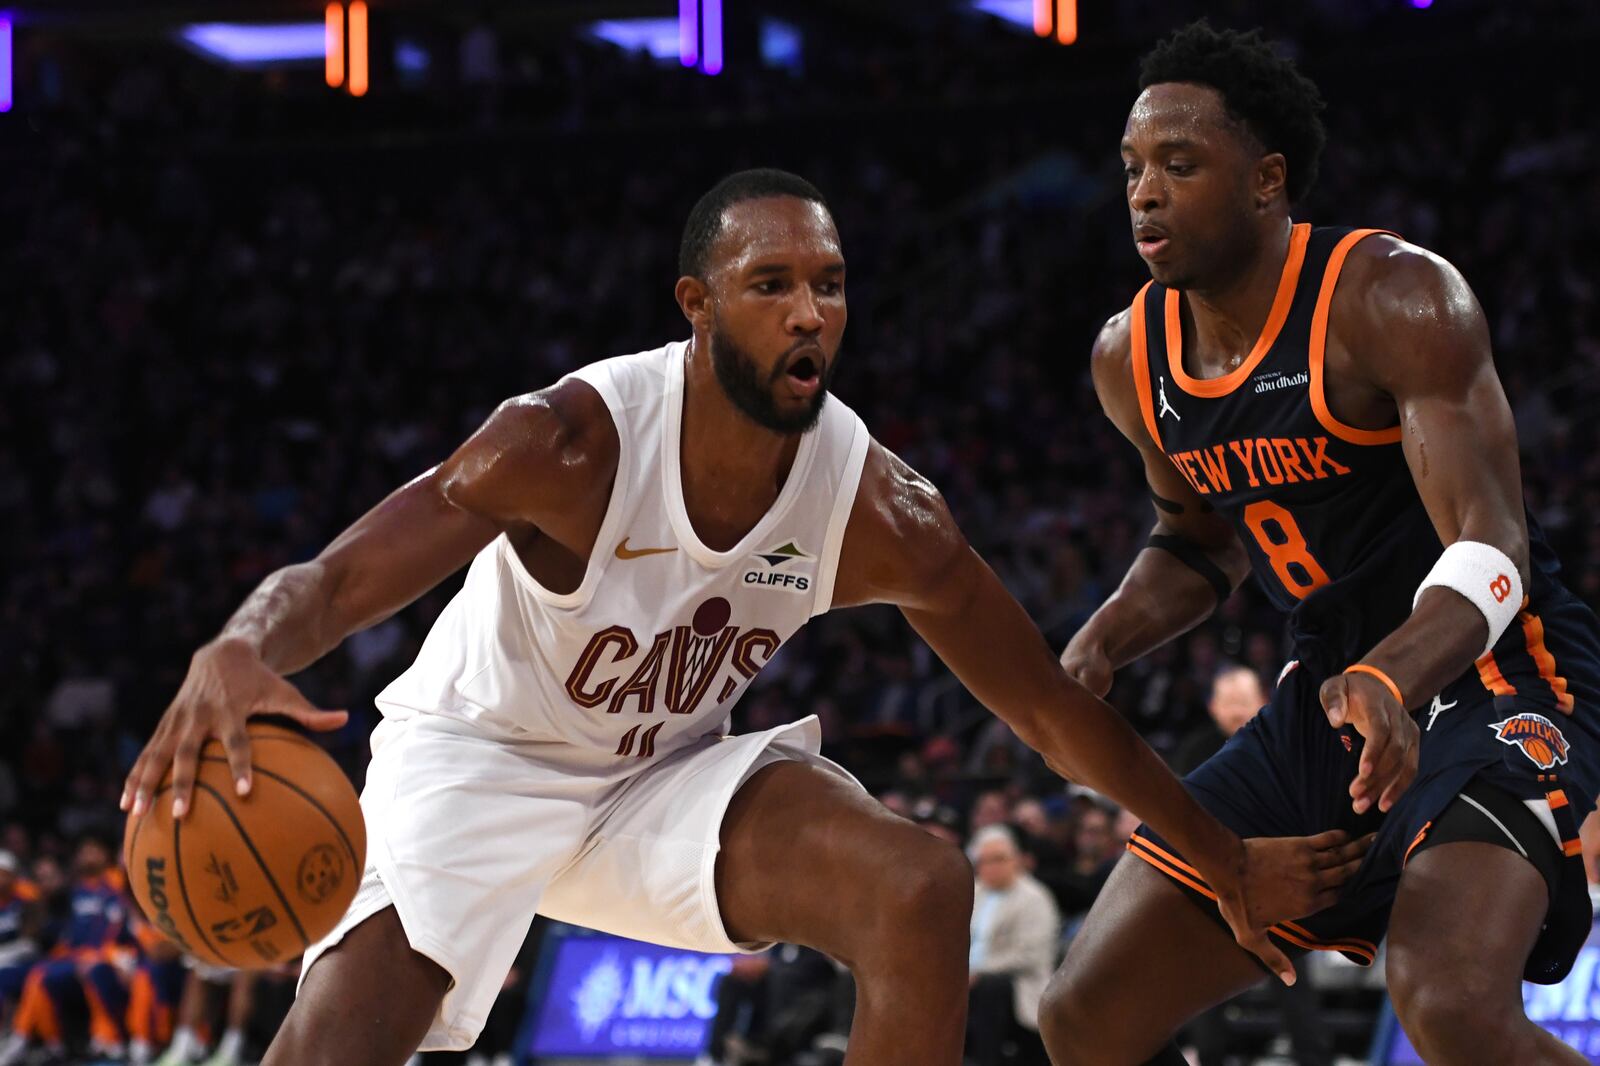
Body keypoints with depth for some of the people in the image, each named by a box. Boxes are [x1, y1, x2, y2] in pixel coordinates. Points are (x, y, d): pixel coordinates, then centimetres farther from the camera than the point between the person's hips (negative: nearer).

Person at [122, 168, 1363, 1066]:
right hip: (475, 762, -4)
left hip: (666, 777, 4)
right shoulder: (573, 442, -30)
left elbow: (1052, 704, -5)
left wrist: (1229, 864, 3)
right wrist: (241, 654, -62)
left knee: (923, 890, -19)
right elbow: (331, 584, -37)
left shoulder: (880, 513, -18)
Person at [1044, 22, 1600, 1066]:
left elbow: (1492, 550, -28)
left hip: (1492, 677, -8)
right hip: (1333, 695, 8)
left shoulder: (1393, 299, -20)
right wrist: (1101, 644, 0)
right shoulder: (1131, 360, 2)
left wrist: (1392, 682, -47)